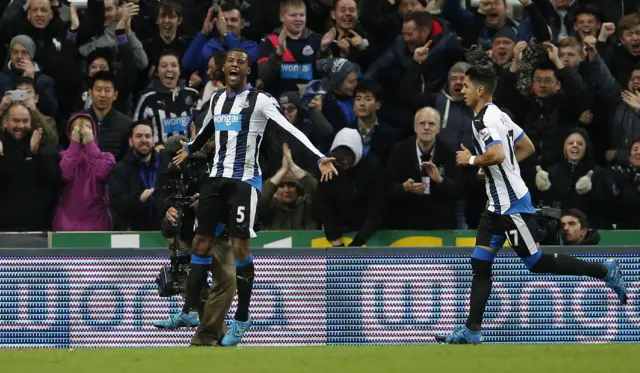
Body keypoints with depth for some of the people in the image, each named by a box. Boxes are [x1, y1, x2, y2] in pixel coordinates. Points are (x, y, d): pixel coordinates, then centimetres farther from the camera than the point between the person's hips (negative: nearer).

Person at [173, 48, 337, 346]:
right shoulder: (217, 99, 14)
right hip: (217, 177, 6)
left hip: (245, 181, -6)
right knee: (201, 240, 5)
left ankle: (242, 319, 0)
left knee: (240, 247, -9)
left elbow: (291, 129, -16)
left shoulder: (259, 100, -7)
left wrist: (320, 158, -27)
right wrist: (189, 148, 53)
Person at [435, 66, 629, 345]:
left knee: (535, 261, -2)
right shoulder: (499, 115, 13)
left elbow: (497, 154, -33)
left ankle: (604, 271, 7)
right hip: (499, 204, 10)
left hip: (511, 205, -10)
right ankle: (472, 331, 3)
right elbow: (527, 147, 21)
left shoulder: (484, 120, -18)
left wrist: (472, 159, -16)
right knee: (480, 263, 5)